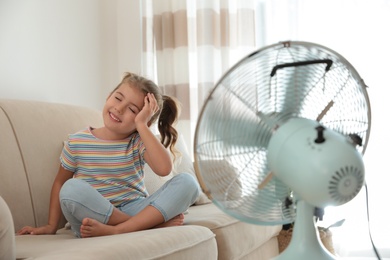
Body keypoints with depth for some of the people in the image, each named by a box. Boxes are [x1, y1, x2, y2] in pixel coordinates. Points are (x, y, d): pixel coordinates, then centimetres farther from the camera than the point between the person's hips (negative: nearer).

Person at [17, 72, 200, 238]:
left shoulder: (139, 141, -1)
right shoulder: (77, 143, 1)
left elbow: (164, 169, -21)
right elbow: (60, 183, 12)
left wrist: (141, 124, -19)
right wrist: (51, 226, 6)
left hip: (134, 211, 1)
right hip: (93, 215, 0)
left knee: (187, 182, -19)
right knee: (71, 189, -33)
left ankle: (116, 230, -30)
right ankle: (156, 224, -24)